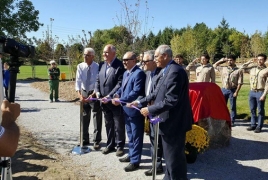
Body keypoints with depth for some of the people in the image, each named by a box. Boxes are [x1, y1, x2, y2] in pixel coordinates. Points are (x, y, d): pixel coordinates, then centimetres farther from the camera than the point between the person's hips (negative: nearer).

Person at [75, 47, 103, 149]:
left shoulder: (97, 67, -14)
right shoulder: (80, 66, -5)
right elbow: (78, 81, -11)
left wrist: (92, 95, -25)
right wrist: (79, 94, -25)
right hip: (84, 92, 4)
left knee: (97, 118, 3)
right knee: (84, 118, 14)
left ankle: (96, 141, 16)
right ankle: (85, 140, 30)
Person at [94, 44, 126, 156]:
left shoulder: (120, 66, -13)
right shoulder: (103, 65, 11)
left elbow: (120, 84, -20)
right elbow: (98, 80, 13)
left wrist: (109, 96, -23)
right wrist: (97, 92, -5)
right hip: (105, 101, 7)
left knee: (119, 125, 6)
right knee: (108, 124, 16)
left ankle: (120, 146, 20)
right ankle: (110, 145, 29)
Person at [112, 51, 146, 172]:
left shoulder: (139, 73, -18)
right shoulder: (126, 73, 14)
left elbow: (136, 92, -25)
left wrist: (120, 100, -25)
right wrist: (117, 94, -3)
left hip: (134, 109, -10)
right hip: (126, 109, 10)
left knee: (136, 136, 3)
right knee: (130, 135, 21)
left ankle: (135, 161, 14)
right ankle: (131, 155, 36)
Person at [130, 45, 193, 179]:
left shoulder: (175, 71, -22)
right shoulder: (165, 71, 11)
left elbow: (171, 100, -27)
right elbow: (157, 93, 15)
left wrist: (150, 110, -19)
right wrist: (141, 102, 9)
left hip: (174, 122, -10)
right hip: (168, 121, 10)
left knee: (174, 158, 4)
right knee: (169, 156, 24)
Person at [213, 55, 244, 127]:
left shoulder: (238, 70, -4)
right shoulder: (223, 68, 7)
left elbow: (240, 83, -6)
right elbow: (214, 65, 19)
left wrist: (236, 92, -13)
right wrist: (221, 60, 9)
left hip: (232, 90, -3)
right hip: (224, 89, 4)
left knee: (233, 107, 5)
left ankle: (232, 121, 13)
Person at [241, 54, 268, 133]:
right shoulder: (252, 68, 8)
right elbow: (242, 69, 18)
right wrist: (248, 62, 5)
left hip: (260, 92, -5)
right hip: (252, 91, 5)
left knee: (260, 110, 3)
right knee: (252, 110, 12)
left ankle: (259, 126, 11)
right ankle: (253, 124, 23)